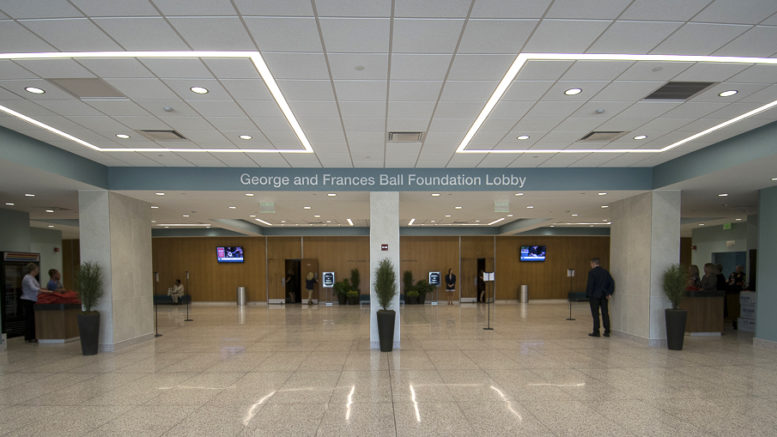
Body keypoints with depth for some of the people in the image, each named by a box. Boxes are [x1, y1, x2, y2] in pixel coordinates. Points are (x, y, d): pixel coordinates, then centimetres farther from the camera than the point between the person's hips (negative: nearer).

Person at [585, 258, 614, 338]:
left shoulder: (592, 272, -10)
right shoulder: (605, 272, 8)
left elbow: (590, 284, -14)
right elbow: (611, 282, 4)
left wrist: (588, 295, -7)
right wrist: (609, 293, 4)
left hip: (595, 296, -5)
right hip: (604, 296, 5)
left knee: (595, 314, 0)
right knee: (605, 313, 9)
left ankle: (596, 332, 1)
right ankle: (607, 332, 11)